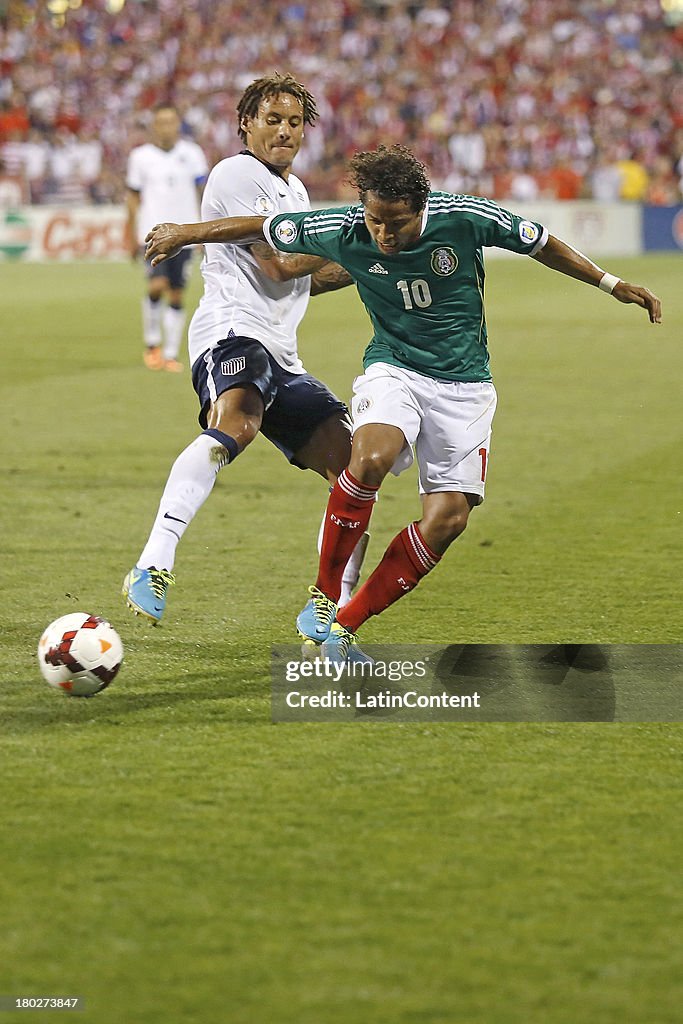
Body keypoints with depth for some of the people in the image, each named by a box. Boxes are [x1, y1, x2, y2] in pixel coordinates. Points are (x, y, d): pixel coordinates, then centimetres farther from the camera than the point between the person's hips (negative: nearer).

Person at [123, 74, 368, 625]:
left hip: (282, 358, 10)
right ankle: (154, 567, -50)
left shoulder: (294, 189, 26)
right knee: (236, 425, -39)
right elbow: (277, 265, -10)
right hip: (233, 334, -10)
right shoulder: (236, 174, -3)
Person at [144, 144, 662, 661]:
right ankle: (324, 596, -16)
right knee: (370, 458, -32)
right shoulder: (344, 231, -14)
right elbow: (263, 227, 0)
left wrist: (613, 284, 4)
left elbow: (542, 244, 0)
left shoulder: (465, 218, -17)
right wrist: (184, 233, 11)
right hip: (394, 370, -1)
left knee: (449, 517, -12)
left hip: (465, 385, 1)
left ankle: (344, 626, -3)